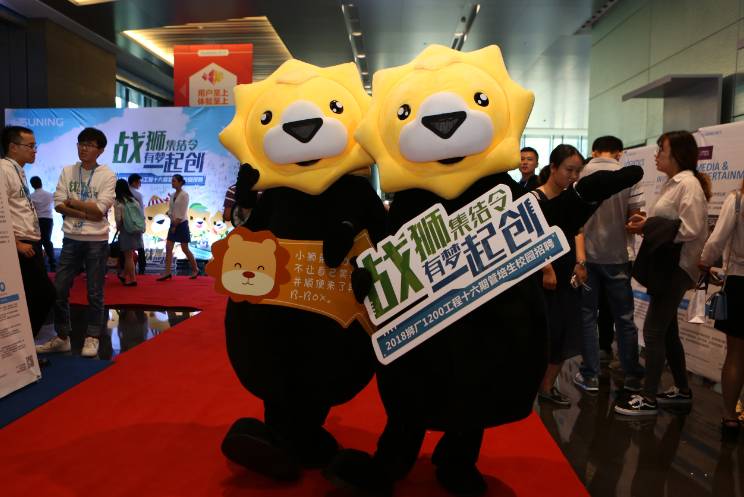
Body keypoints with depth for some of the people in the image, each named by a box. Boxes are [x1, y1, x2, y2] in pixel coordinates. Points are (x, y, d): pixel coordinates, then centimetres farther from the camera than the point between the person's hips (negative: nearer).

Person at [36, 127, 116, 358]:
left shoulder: (107, 175, -5)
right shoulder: (67, 171, 6)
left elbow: (99, 209, -13)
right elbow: (59, 205, -1)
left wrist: (72, 201, -5)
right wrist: (86, 214, -12)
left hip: (96, 241, -4)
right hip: (71, 239, 4)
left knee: (94, 293, 4)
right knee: (58, 290, 7)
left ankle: (92, 338, 16)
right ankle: (62, 337, 21)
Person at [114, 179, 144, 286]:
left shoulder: (118, 202, -8)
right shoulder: (134, 200, 7)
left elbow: (118, 219, -12)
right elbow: (142, 216, 5)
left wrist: (118, 227, 7)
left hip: (126, 231, -5)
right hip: (136, 230, 5)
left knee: (128, 256, 4)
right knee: (129, 255, 18)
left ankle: (132, 279, 8)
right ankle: (125, 275, 30)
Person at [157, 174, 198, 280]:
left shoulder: (184, 195, -10)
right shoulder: (173, 195, 11)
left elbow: (182, 212, -14)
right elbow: (170, 210, 12)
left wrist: (176, 224, -14)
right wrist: (172, 219, -7)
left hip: (182, 223, -7)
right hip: (173, 223, 7)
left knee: (185, 248, -1)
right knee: (168, 247, -1)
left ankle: (195, 269, 15)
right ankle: (167, 272, 0)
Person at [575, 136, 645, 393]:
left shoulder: (580, 174, -4)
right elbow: (635, 216, -5)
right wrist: (617, 223, 13)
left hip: (586, 254, 0)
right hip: (616, 255, 1)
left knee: (587, 315, 8)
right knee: (624, 317, 11)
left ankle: (590, 376, 11)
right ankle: (632, 376, 20)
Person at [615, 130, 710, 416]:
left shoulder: (689, 184, -14)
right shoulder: (673, 183, 16)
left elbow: (690, 229, -21)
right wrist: (647, 222, 1)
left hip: (677, 268, -10)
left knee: (653, 331, -8)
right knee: (666, 330, 16)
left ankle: (649, 399, 1)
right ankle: (682, 390, 29)